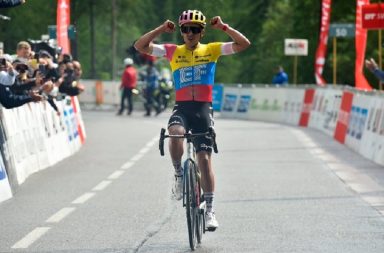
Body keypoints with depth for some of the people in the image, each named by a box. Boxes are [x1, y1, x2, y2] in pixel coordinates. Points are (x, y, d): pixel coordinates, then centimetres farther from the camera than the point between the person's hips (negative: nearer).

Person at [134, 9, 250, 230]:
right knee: (175, 133, -34)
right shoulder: (173, 52, 7)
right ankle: (179, 175, -9)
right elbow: (140, 46, 0)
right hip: (181, 107, 0)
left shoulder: (211, 50, 6)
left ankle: (210, 209, 5)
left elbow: (244, 44, -2)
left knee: (204, 158, -3)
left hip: (203, 108, 0)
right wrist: (161, 29, -9)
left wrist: (223, 27, -11)